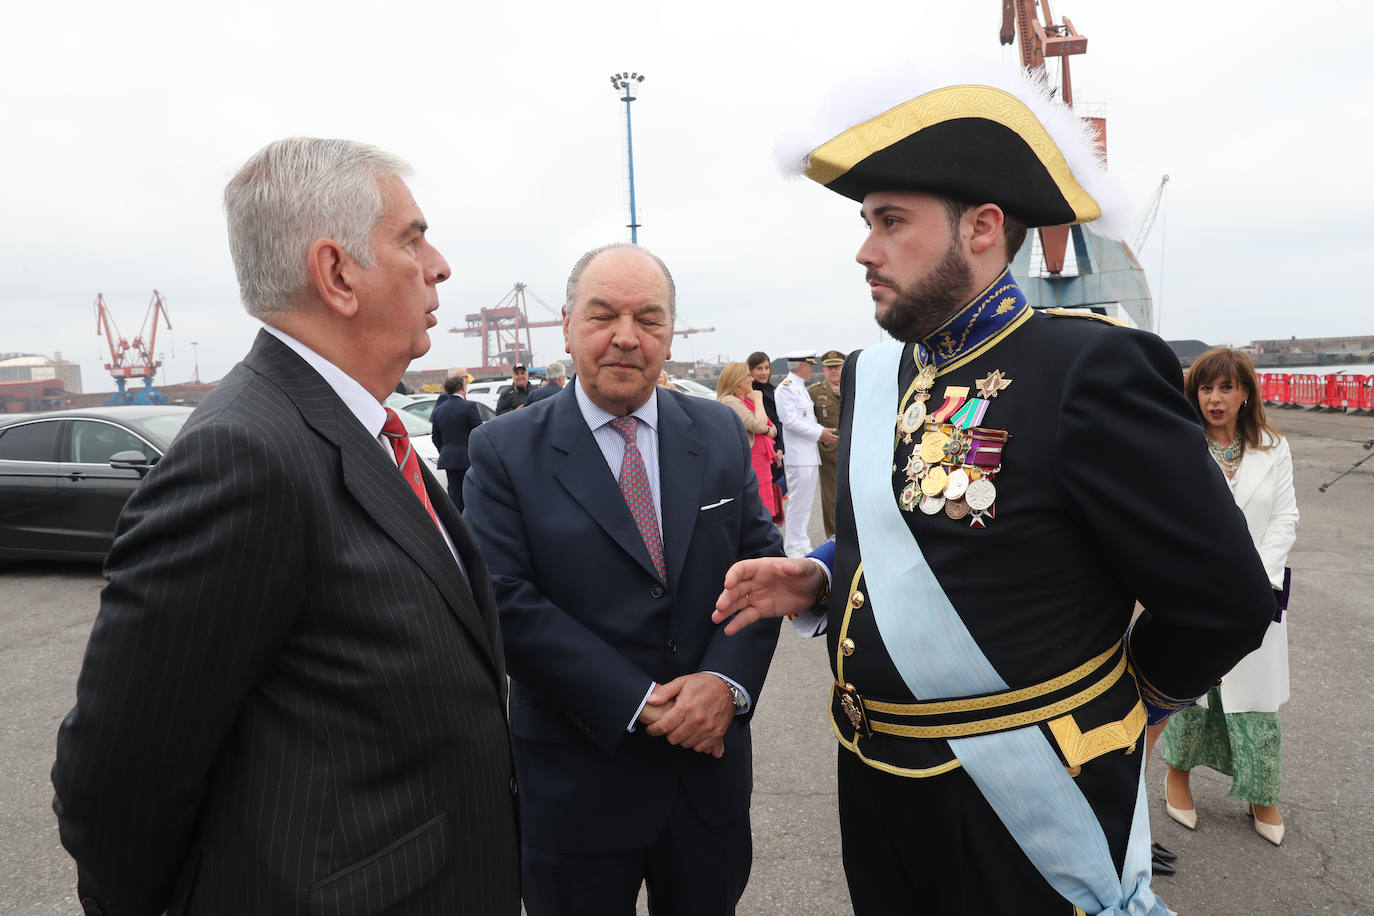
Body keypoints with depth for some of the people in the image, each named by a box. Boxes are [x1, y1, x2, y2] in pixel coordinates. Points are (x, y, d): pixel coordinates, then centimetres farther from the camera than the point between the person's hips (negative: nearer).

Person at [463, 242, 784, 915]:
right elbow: (507, 603, -15)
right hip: (576, 780, -3)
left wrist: (726, 679, -15)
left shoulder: (721, 434, 2)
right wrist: (640, 704, -18)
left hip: (709, 769, 3)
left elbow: (761, 560, 1)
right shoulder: (504, 451, -8)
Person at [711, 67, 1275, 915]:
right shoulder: (871, 376, 3)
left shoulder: (1092, 368, -20)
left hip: (1022, 812, -6)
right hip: (873, 786, 7)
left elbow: (1225, 603, -16)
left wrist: (1120, 709, 0)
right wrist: (816, 581, -4)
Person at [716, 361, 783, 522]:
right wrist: (758, 400, -6)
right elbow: (758, 425, -21)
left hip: (762, 465, 10)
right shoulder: (729, 401, -12)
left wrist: (767, 430, -6)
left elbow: (773, 430, 18)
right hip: (748, 466, -9)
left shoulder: (746, 400, 18)